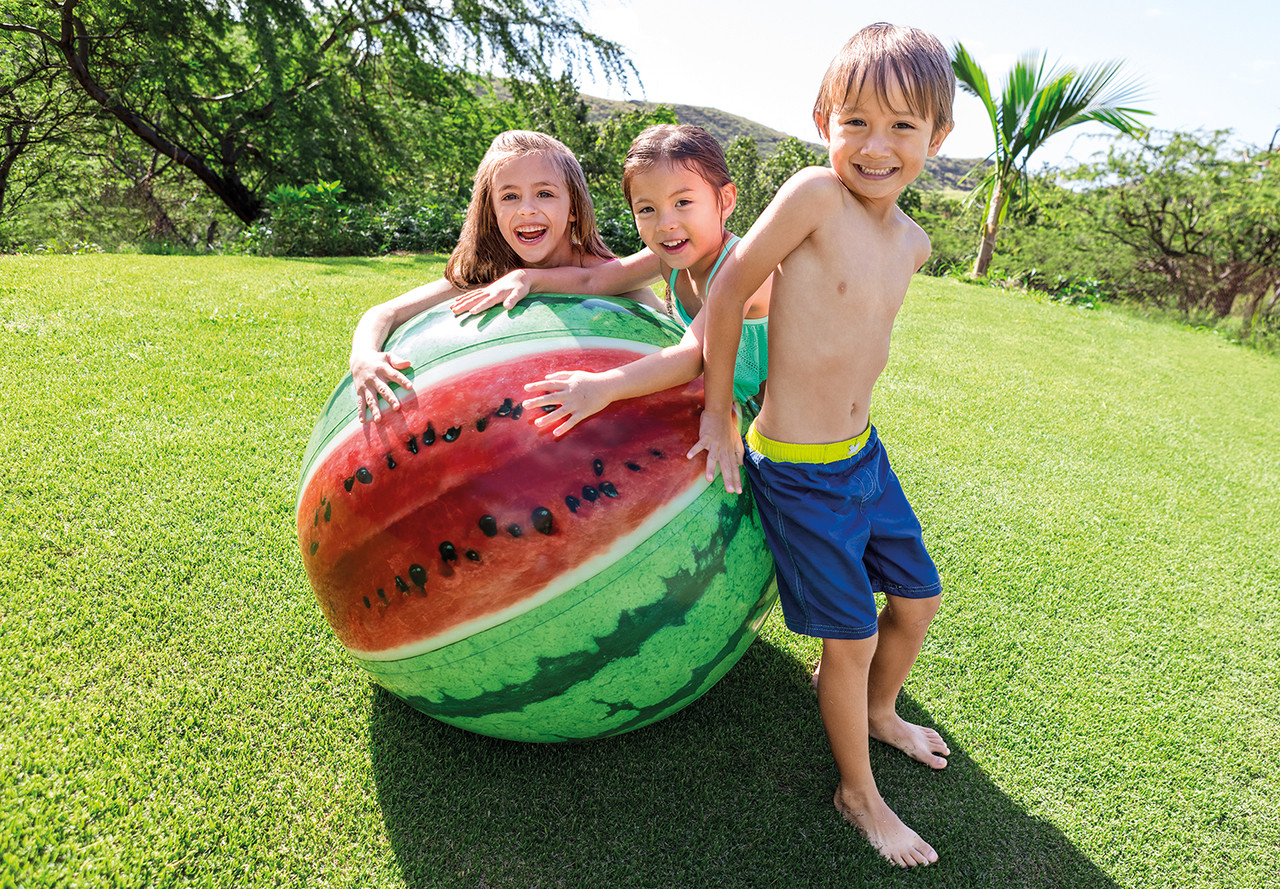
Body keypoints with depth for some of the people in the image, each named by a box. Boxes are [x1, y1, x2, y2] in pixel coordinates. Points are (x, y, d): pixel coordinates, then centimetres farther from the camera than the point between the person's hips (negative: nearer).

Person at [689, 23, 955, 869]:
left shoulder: (913, 244, 1)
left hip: (865, 452, 7)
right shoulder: (815, 194, -20)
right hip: (798, 475, -7)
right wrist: (720, 418, -8)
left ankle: (880, 713, 51)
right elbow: (730, 290, -14)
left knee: (918, 598, 21)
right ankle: (859, 793, 31)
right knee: (854, 638, 4)